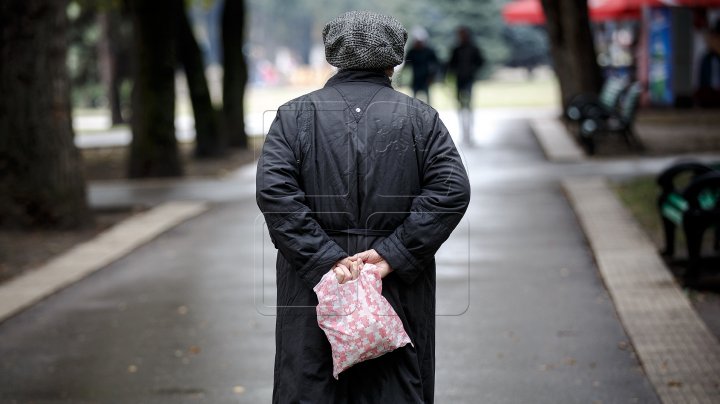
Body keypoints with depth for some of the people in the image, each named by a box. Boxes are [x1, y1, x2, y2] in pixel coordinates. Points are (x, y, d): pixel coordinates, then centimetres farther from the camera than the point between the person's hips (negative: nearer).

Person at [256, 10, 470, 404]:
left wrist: (325, 258, -11)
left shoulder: (294, 116, 4)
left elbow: (273, 191, -9)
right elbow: (451, 191, -6)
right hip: (399, 293, 0)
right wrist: (392, 255, -9)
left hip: (312, 293, 0)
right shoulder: (421, 119, 5)